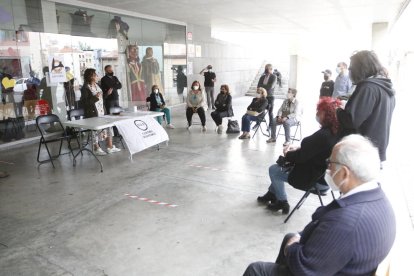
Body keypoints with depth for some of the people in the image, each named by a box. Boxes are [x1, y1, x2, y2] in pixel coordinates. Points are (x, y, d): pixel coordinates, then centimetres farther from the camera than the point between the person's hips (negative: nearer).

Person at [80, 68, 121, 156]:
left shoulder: (97, 85, 14)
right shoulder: (85, 88, -11)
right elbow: (84, 102, -17)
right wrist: (95, 97, -20)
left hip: (101, 112, 8)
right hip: (93, 113, -8)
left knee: (108, 125, 2)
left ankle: (110, 146, 8)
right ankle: (96, 148, 4)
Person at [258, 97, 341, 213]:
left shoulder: (323, 135, -32)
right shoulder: (335, 132, -2)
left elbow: (301, 157, -24)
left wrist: (287, 154, -6)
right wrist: (297, 149, 2)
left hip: (316, 180, -9)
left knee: (273, 170, 6)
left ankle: (282, 202, 23)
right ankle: (272, 193, 35)